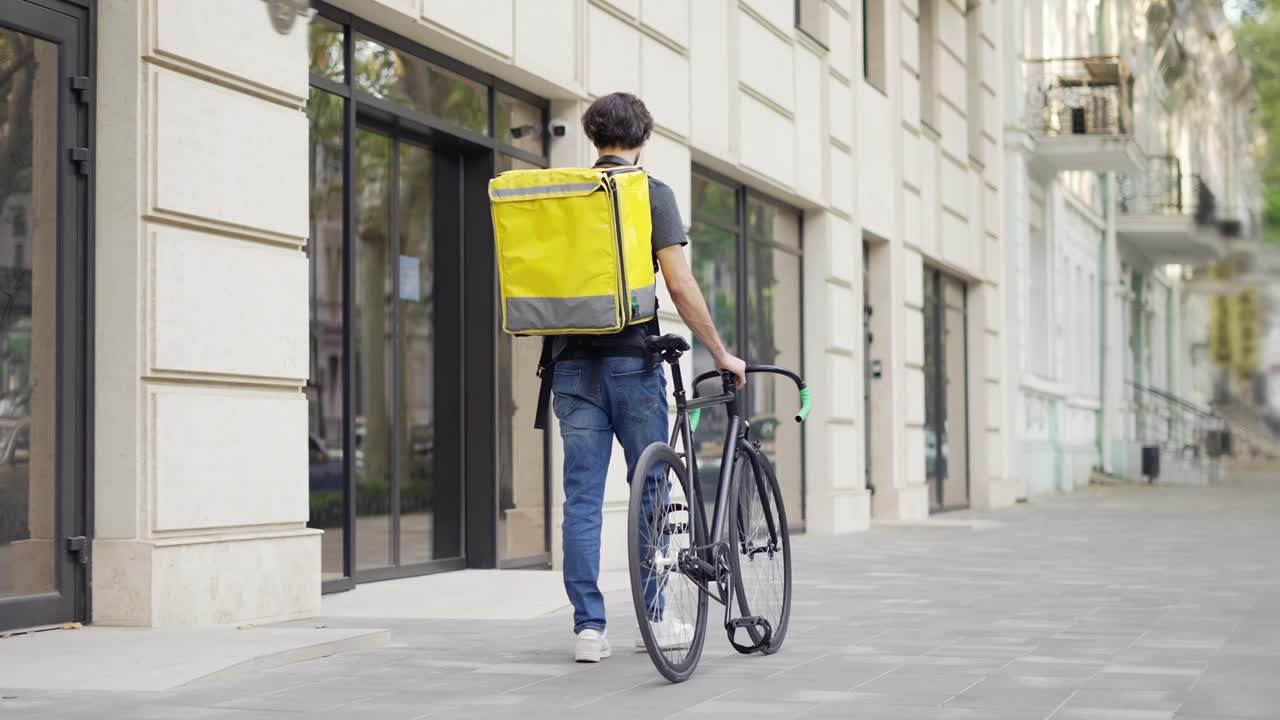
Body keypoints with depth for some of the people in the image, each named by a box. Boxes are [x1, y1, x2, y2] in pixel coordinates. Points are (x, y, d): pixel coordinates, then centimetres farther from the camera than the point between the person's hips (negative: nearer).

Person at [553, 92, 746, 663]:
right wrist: (720, 353, -4)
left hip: (573, 364, 3)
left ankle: (588, 626, 0)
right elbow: (679, 284, -11)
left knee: (581, 497, 2)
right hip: (632, 360, -3)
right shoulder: (651, 193, -4)